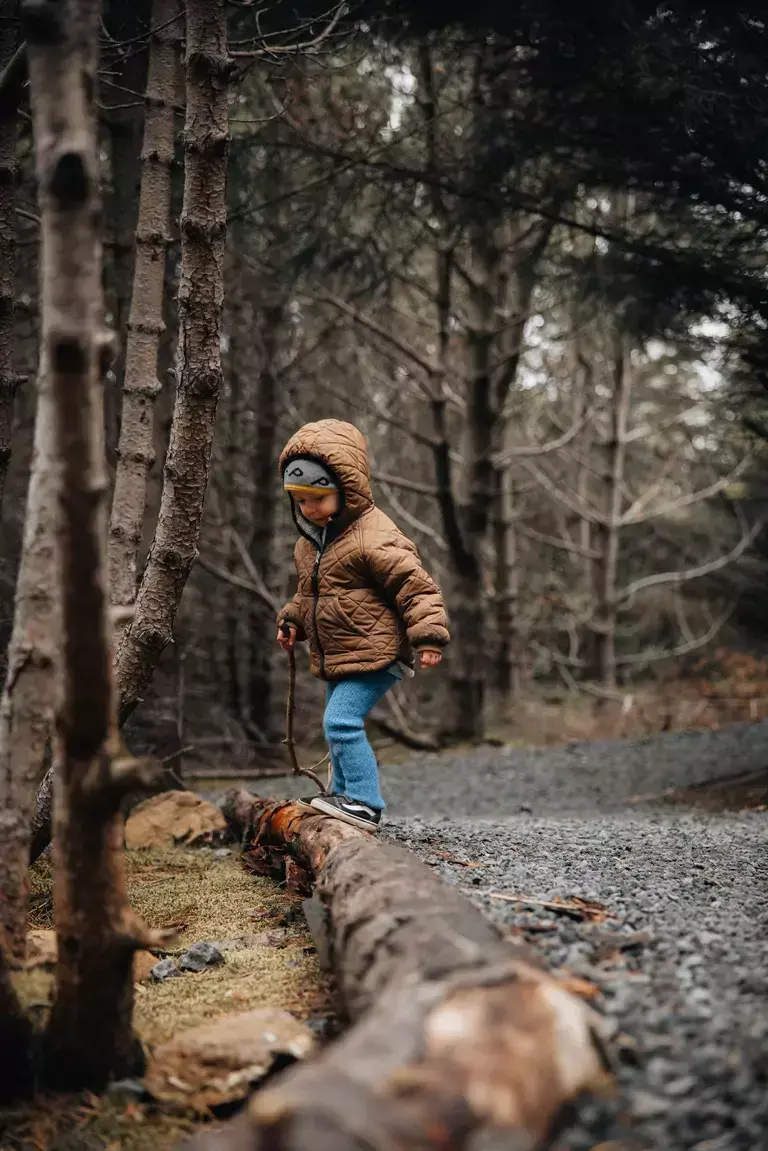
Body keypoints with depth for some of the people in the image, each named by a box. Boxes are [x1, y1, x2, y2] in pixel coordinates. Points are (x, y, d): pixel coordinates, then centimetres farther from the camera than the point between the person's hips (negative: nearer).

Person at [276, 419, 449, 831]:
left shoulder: (374, 538, -19)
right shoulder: (310, 540, 10)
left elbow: (416, 585, -20)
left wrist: (428, 636, -26)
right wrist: (292, 619, 20)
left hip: (373, 656, -10)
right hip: (334, 658, 10)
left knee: (342, 721, -20)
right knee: (339, 728, 18)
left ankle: (364, 804, -15)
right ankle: (345, 796, 32)